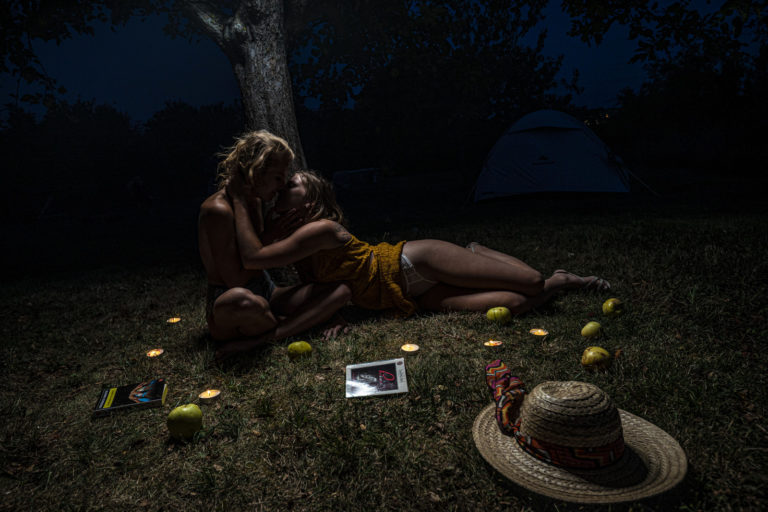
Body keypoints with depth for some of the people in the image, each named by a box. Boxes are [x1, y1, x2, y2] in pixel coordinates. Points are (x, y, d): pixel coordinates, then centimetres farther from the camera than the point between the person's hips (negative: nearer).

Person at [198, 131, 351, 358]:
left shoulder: (254, 202, 8)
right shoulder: (218, 210, -19)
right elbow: (235, 280, -20)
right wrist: (270, 236, -12)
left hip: (266, 295, 8)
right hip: (225, 313, -8)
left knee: (340, 290, -7)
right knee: (239, 299, -45)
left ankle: (260, 340, -23)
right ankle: (303, 322, -12)